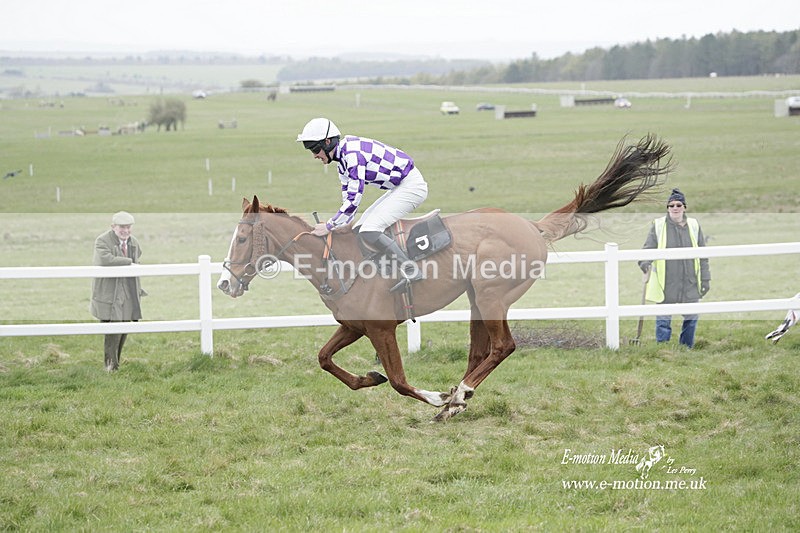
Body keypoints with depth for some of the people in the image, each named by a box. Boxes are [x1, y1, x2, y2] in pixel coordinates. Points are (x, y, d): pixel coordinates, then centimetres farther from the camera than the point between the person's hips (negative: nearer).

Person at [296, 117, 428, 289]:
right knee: (360, 229, 11)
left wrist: (329, 226, -19)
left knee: (368, 231, -20)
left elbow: (354, 199, -25)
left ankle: (411, 270, -19)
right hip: (400, 187, 11)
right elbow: (348, 196, 13)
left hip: (411, 186, -11)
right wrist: (339, 225, 3)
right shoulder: (342, 157, 9)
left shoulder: (353, 154, -23)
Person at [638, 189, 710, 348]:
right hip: (665, 285, -2)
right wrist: (645, 263, -23)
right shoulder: (658, 226, -1)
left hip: (690, 283, 3)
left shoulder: (694, 226, 6)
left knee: (691, 319, 10)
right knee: (663, 321, 0)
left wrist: (705, 279, 8)